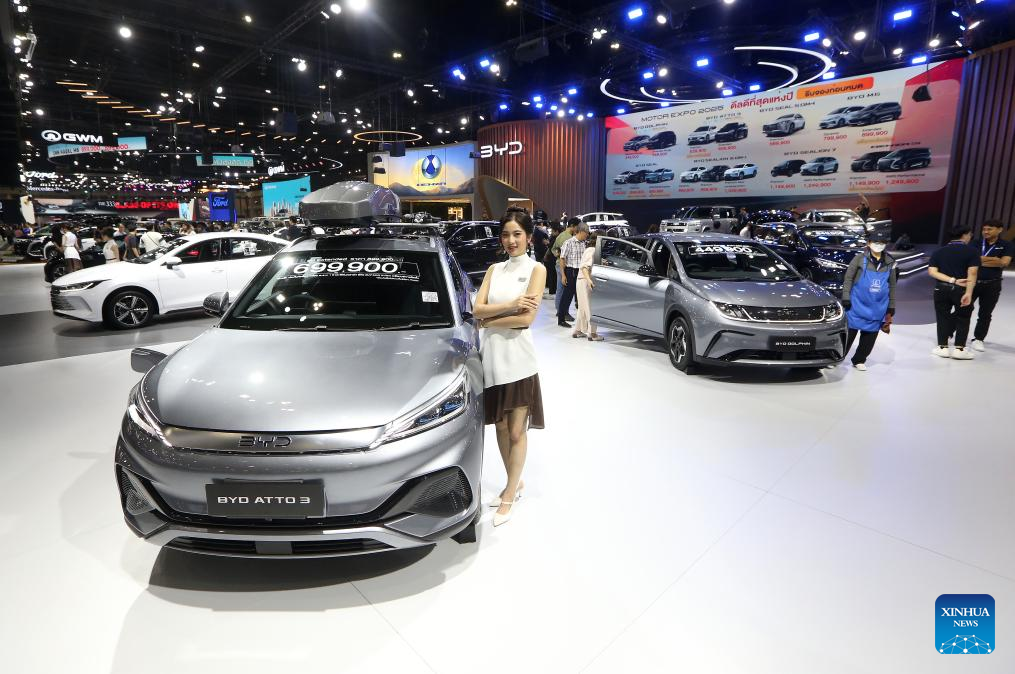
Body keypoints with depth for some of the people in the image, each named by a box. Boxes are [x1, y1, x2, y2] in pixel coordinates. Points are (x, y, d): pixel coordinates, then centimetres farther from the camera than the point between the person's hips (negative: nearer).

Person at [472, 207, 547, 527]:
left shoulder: (536, 269, -3)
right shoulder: (494, 270, 12)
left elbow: (526, 318, -14)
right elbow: (477, 309, -1)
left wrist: (489, 321, -6)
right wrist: (510, 305, -15)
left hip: (518, 359, -5)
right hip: (492, 356, 5)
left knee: (516, 431, 3)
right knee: (500, 426, 14)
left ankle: (509, 495, 18)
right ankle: (515, 483, 32)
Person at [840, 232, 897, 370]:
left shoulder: (890, 263, 8)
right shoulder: (860, 259, -4)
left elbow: (892, 286, 13)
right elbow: (848, 278, -3)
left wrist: (891, 306, 12)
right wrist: (846, 298, -10)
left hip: (878, 307, 4)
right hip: (858, 305, -4)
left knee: (870, 335, 7)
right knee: (850, 332, -2)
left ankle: (859, 360, 20)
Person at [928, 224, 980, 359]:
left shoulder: (938, 252, 6)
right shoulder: (972, 251, -4)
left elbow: (932, 272, -6)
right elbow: (972, 273, -14)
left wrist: (952, 280, -10)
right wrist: (968, 293, -18)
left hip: (942, 289, 2)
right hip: (962, 289, -2)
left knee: (943, 318, 9)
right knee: (963, 319, 9)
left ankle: (943, 347, 11)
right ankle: (959, 349, 8)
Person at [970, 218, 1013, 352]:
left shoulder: (1007, 246, 0)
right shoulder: (976, 244, 3)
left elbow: (1004, 262, -13)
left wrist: (980, 260, -12)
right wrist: (993, 260, -12)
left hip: (992, 285, 0)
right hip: (972, 282, 0)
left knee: (985, 314, 7)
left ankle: (978, 339, 17)